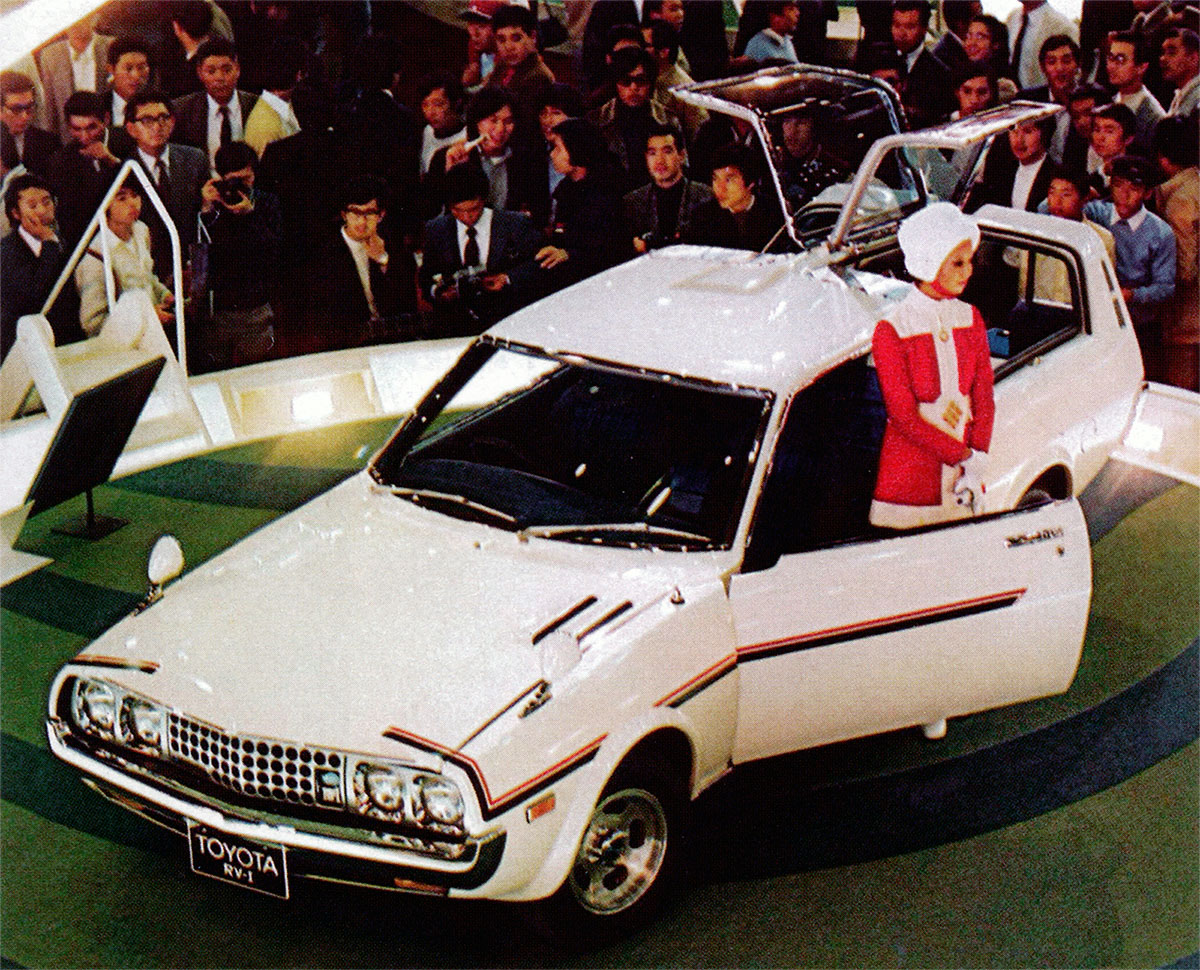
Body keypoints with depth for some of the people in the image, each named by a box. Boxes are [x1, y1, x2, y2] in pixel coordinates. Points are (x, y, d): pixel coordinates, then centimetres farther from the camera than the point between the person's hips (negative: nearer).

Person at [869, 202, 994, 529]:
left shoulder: (971, 319, 6)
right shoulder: (891, 331, -11)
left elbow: (984, 400, 3)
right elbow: (903, 417, -13)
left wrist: (978, 464, -11)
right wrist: (966, 458, -15)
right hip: (908, 480, -4)